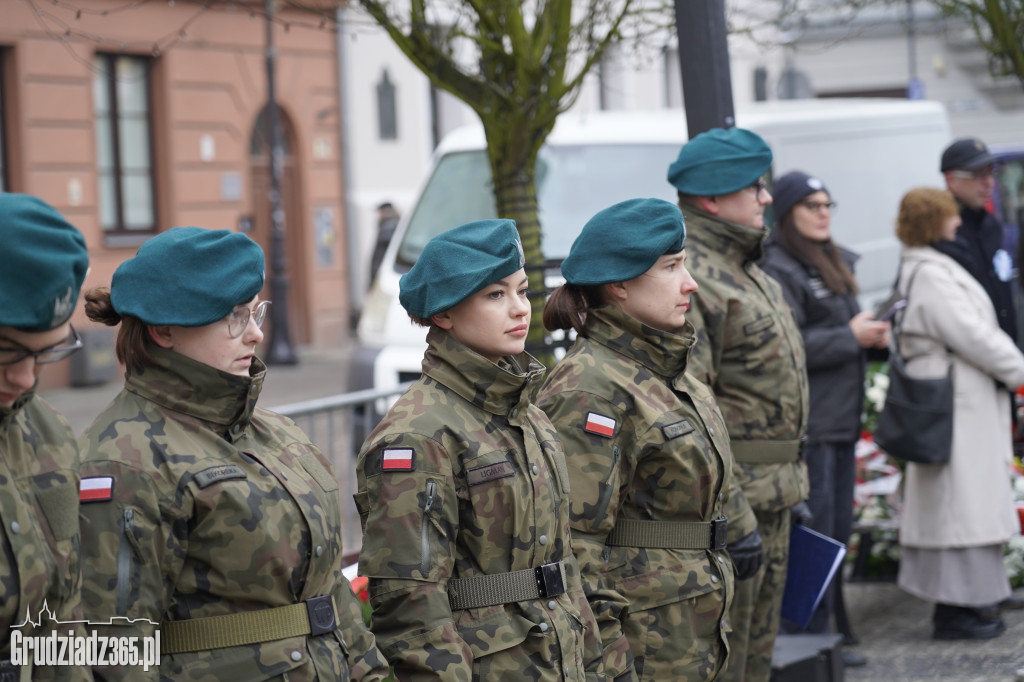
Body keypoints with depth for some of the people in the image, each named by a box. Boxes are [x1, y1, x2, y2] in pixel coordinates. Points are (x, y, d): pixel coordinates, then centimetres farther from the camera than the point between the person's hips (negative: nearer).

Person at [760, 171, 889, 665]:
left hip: (843, 418, 10)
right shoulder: (779, 271, -12)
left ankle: (826, 631, 20)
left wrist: (874, 339, 6)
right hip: (808, 424, -10)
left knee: (839, 529, 13)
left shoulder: (837, 263, 19)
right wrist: (851, 337, -18)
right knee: (814, 532, -7)